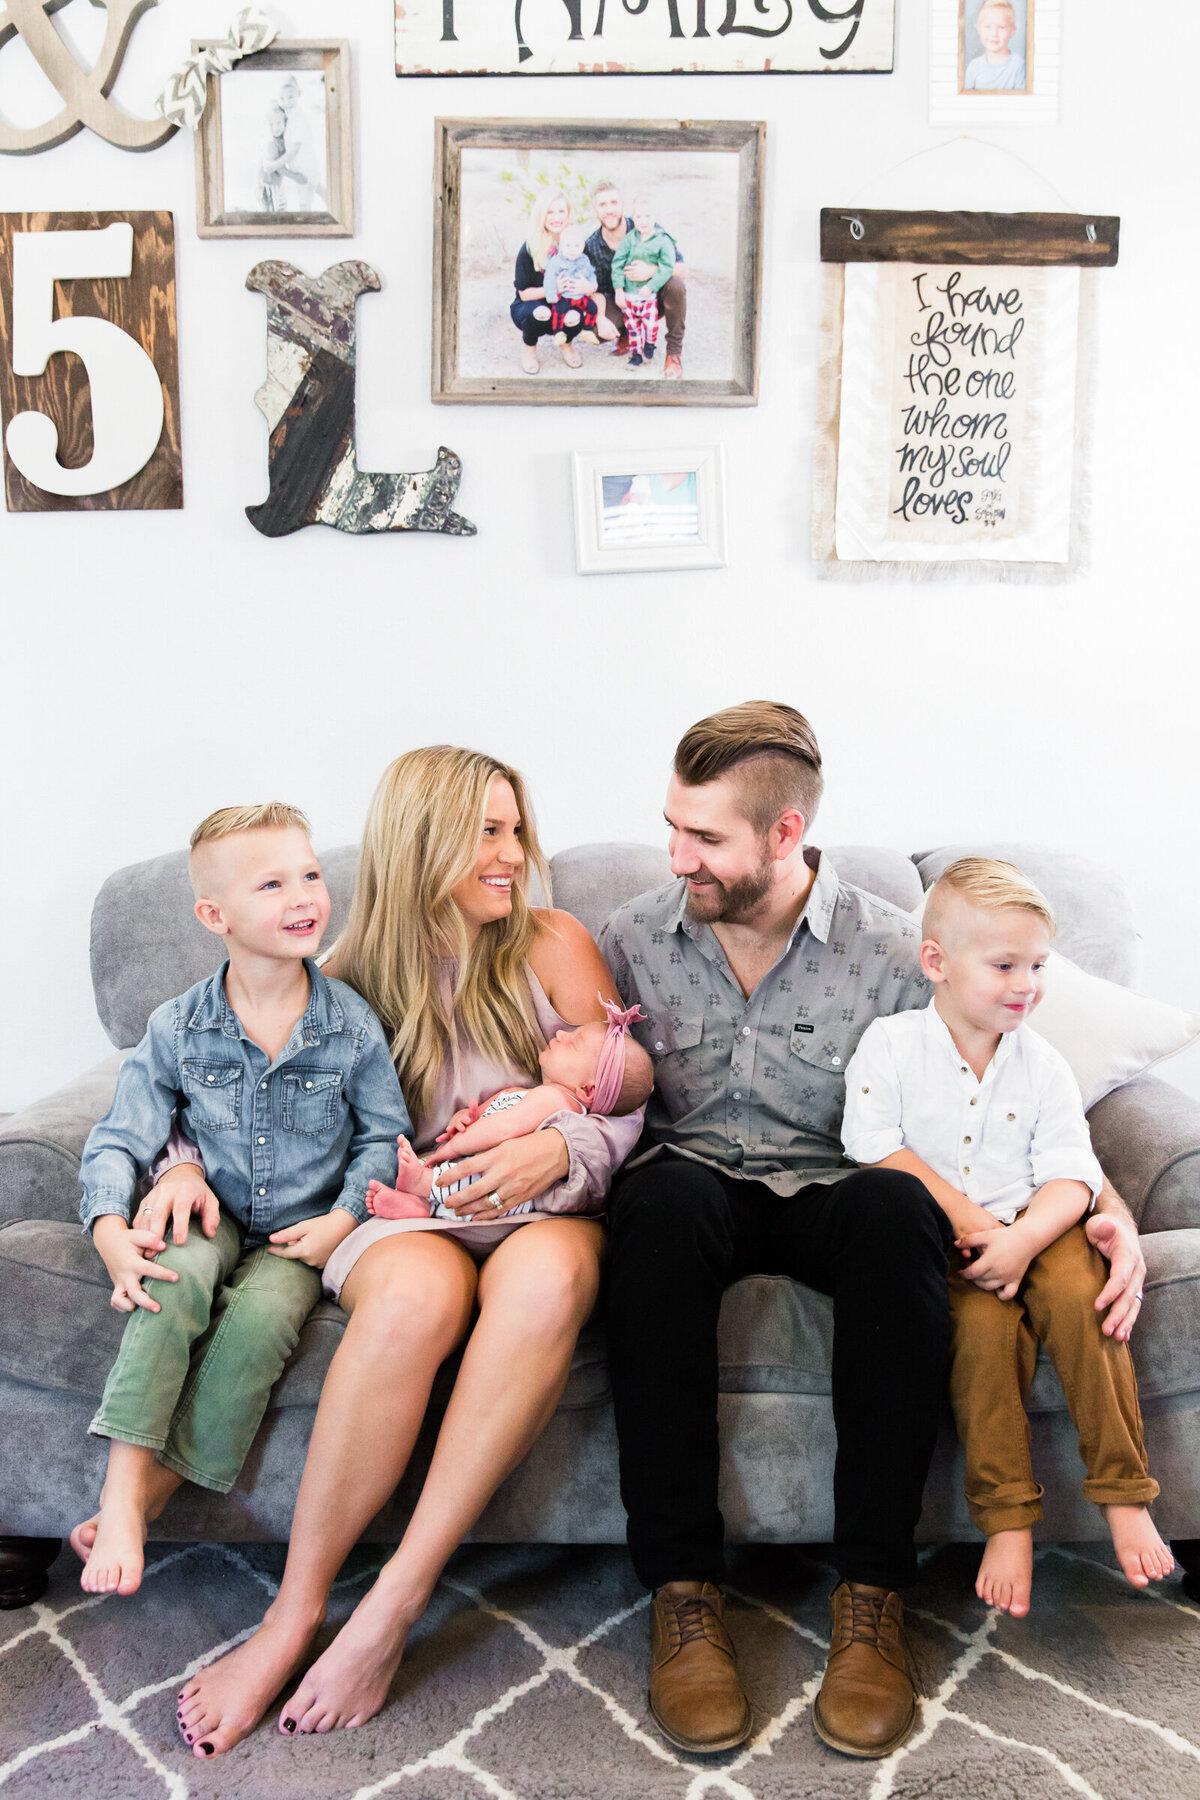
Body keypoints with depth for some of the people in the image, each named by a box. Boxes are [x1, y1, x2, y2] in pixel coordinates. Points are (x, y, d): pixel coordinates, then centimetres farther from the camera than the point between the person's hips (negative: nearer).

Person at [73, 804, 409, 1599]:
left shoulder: (352, 1024, -5)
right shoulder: (177, 1028, -3)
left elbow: (384, 1136, 1)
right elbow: (119, 1140, -2)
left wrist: (342, 1219, -14)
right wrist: (110, 1227, -19)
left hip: (302, 1231, -1)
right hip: (210, 1215, 1)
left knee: (261, 1316, -29)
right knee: (178, 1282, -32)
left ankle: (147, 1500, -15)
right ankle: (122, 1496, -28)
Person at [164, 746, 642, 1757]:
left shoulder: (550, 945, 7)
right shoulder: (349, 981, 9)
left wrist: (557, 1147, -17)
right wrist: (184, 1160, -4)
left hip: (540, 1208, 0)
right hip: (406, 1216, 0)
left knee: (549, 1276, -38)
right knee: (415, 1292, -38)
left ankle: (395, 1605, -29)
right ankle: (297, 1611, -23)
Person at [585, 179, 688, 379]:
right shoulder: (591, 247, -11)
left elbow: (682, 270, -20)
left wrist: (652, 271, -40)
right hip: (621, 303, 1)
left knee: (676, 285, -34)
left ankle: (674, 352, -12)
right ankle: (626, 334, 11)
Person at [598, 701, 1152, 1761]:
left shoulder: (891, 951, -2)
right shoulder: (633, 941, 4)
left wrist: (1108, 1206, -13)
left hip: (832, 1192, 0)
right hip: (696, 1187, 1)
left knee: (895, 1205, -37)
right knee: (665, 1195, -37)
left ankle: (872, 1594, -26)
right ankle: (681, 1586, -29)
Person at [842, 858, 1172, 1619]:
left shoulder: (1044, 1064, 5)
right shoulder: (890, 1045, -1)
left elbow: (1071, 1176, -3)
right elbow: (877, 1150, -9)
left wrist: (1021, 1239, -23)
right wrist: (972, 1221, -17)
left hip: (1032, 1222, 2)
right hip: (937, 1236, -2)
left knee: (1078, 1292, -28)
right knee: (985, 1317, -30)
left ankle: (1124, 1497, -14)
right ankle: (1007, 1519, -17)